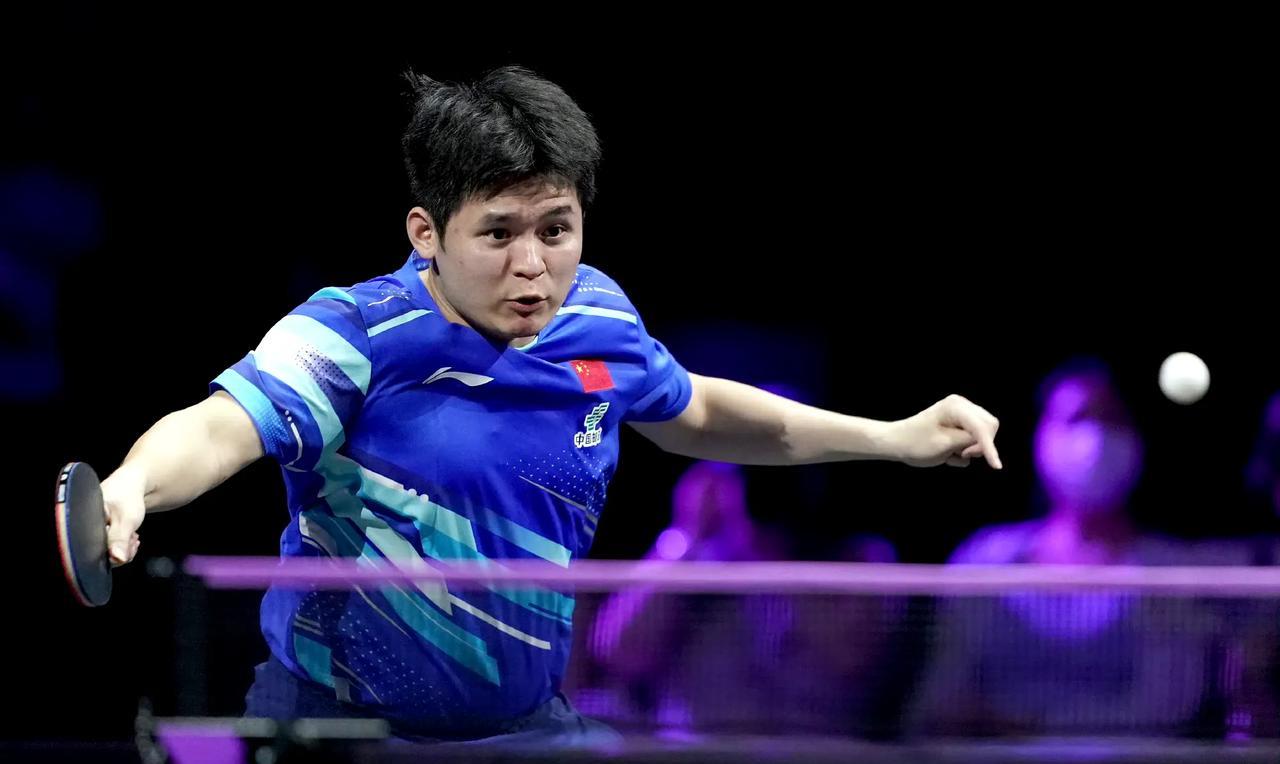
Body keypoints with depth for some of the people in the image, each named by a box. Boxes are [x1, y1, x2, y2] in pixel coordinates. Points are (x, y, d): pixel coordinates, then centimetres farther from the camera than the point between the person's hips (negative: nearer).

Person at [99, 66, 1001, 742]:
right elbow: (221, 426, -38)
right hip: (335, 717, -5)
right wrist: (131, 488, -60)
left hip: (524, 722, 5)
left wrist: (893, 438, 18)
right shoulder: (356, 333, -21)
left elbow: (692, 412, 19)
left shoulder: (598, 320, -3)